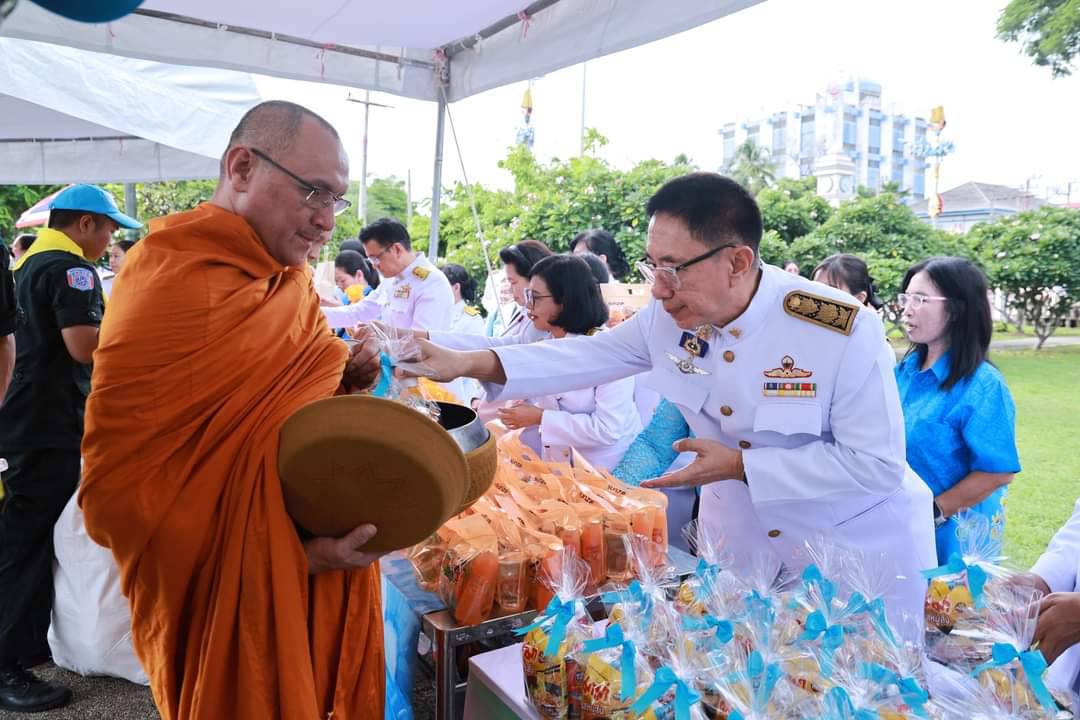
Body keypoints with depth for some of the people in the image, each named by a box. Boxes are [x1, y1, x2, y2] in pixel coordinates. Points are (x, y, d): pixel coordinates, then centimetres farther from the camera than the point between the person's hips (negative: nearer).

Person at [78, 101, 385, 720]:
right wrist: (293, 557, -21)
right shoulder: (167, 297, -22)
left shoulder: (287, 279, 3)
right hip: (237, 602, -7)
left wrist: (345, 379, -6)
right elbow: (119, 496, -21)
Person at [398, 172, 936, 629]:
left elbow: (877, 464, -23)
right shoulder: (670, 316, -14)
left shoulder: (844, 332, -28)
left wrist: (741, 464, -28)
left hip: (861, 551, -4)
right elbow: (593, 355, -3)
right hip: (741, 546, 4)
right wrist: (469, 363, -14)